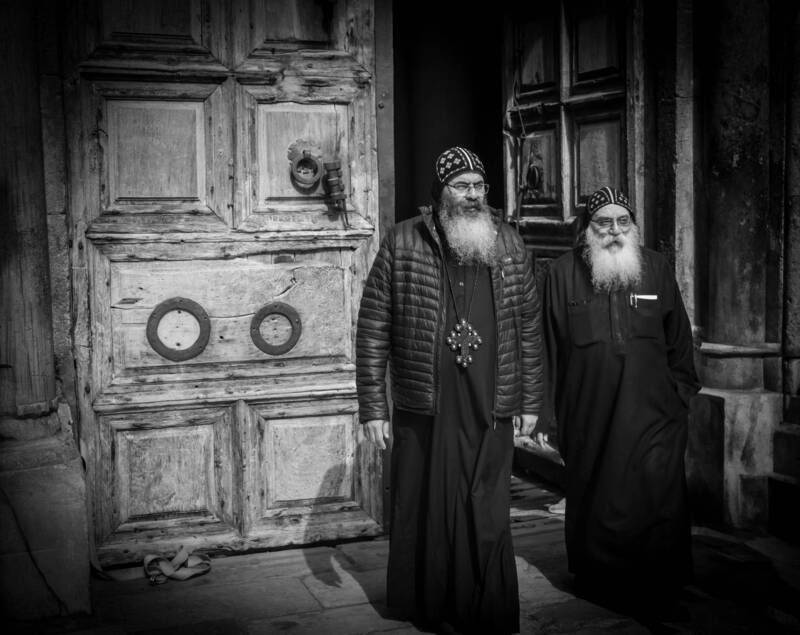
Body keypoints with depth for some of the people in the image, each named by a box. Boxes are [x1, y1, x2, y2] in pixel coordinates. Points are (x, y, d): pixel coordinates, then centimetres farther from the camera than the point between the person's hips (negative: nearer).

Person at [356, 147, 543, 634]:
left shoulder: (510, 245, 7)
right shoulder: (403, 244, -1)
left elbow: (530, 328, 11)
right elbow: (373, 329, -1)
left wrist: (531, 402, 9)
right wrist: (373, 408, -4)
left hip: (491, 413, 1)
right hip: (424, 412, -1)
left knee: (488, 520, 5)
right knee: (429, 515, 9)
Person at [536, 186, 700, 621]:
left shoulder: (657, 268, 7)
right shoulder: (563, 273, 1)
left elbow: (679, 340, 13)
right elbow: (547, 345, 2)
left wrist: (681, 392, 11)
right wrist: (545, 412, 1)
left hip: (652, 415, 1)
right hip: (588, 418, -1)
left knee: (658, 501, -2)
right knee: (593, 502, 10)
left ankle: (658, 594, 14)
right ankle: (597, 581, 29)